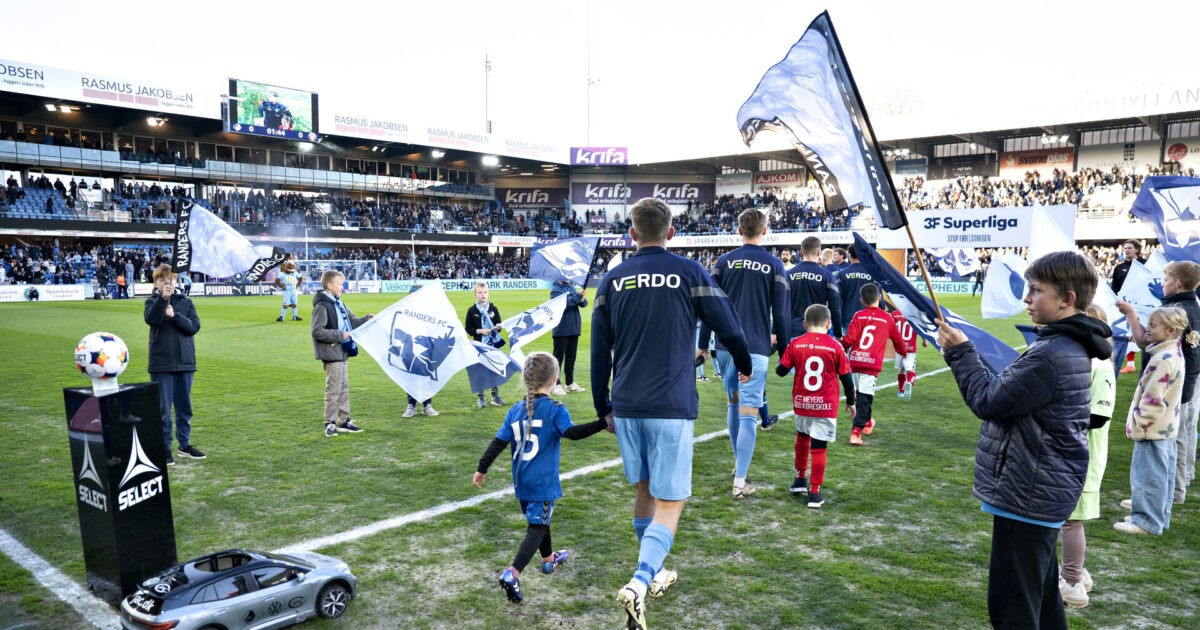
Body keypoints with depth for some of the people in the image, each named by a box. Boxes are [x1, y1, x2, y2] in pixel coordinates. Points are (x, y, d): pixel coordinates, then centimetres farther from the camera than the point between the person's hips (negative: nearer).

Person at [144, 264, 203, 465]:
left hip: (185, 362, 3)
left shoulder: (185, 302, 8)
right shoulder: (152, 302, 3)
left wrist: (174, 315, -17)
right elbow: (151, 318, -19)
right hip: (161, 363, -3)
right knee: (163, 409, 0)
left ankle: (185, 445, 24)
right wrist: (162, 298, -31)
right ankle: (164, 448, 9)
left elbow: (194, 326, -5)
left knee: (184, 407, 12)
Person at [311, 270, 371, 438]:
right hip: (331, 354, -9)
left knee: (344, 388, 14)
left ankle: (344, 421, 22)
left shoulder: (339, 303, 13)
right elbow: (317, 331, -21)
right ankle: (330, 424, 7)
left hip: (342, 353, 9)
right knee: (333, 390, -3)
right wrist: (340, 335, -19)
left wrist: (367, 318, 2)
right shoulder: (322, 306, -15)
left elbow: (353, 321, 20)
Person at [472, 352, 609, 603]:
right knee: (537, 528, -4)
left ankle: (549, 559, 44)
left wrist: (482, 469, 11)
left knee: (539, 519, 25)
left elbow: (498, 442, 4)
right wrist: (602, 423, -24)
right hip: (543, 481, -6)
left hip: (521, 480, 6)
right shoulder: (555, 410, -11)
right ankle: (513, 573, -19)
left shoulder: (515, 410, 5)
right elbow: (571, 432, -25)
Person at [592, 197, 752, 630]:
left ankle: (653, 575, 33)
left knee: (645, 491, 21)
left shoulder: (612, 280, 5)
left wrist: (603, 407, 18)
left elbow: (599, 352, 8)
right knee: (669, 504, 1)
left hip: (626, 407, 4)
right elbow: (728, 326, 2)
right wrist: (744, 365, 23)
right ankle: (639, 584, -17)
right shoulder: (689, 273, -3)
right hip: (671, 407, -4)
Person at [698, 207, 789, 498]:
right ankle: (739, 482, -6)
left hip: (726, 345, 3)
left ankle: (738, 461, 34)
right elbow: (781, 314, -1)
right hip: (756, 347, -3)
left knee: (734, 402, 22)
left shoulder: (724, 261, 4)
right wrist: (784, 351, 8)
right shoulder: (774, 266, -1)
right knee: (748, 413, -4)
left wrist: (703, 344, 12)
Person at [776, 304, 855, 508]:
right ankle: (814, 493, 4)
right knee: (819, 447, 1)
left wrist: (781, 359, 24)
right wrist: (850, 401, 14)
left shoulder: (795, 344, -3)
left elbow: (781, 371, 2)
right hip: (826, 406, -2)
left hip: (801, 402, 2)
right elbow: (846, 377, 2)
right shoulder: (835, 346, -5)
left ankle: (800, 479, 33)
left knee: (802, 436, 26)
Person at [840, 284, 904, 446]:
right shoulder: (887, 319, 6)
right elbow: (898, 340, 19)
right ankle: (856, 431, -14)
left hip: (855, 360, 2)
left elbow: (849, 338, -9)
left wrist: (842, 348, 11)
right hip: (872, 362, -2)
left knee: (861, 393, 19)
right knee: (865, 397, -5)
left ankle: (867, 422, 39)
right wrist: (901, 351, 40)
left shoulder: (859, 316, 2)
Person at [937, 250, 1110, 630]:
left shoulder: (1051, 356, -23)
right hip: (1044, 492, 11)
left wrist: (960, 352, -8)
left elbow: (988, 401, -17)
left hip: (1027, 495, -11)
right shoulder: (1070, 347, 10)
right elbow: (1007, 392, 13)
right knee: (1041, 598, 22)